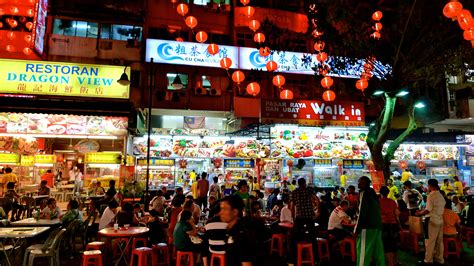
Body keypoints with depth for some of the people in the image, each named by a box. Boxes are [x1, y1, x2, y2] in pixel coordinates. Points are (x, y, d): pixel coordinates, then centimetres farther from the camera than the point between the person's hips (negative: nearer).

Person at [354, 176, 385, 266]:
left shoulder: (364, 193, -10)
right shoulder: (372, 193, 16)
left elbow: (362, 212, -16)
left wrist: (357, 229, -14)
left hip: (368, 226, -9)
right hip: (377, 225, 9)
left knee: (363, 251, -6)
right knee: (378, 250, 12)